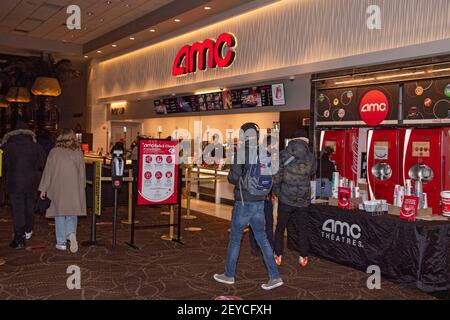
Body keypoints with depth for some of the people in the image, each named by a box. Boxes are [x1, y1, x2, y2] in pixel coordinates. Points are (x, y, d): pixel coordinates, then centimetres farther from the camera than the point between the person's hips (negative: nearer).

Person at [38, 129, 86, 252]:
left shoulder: (54, 152, -5)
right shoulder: (78, 152, -2)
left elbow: (48, 171, -2)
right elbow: (82, 172, 2)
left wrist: (43, 189, 5)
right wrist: (82, 187, 13)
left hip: (58, 188, 0)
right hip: (74, 188, 1)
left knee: (59, 214, 9)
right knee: (72, 213, 10)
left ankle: (61, 242, 11)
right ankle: (71, 233, -16)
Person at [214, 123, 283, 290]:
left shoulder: (241, 152, -13)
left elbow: (233, 178, -16)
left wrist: (230, 176, 4)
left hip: (244, 202, -5)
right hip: (259, 202, 6)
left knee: (235, 238, 9)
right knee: (262, 238, 11)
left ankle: (229, 275, 21)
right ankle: (275, 276, 9)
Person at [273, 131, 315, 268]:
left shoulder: (283, 155, -8)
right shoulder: (310, 157, -3)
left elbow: (276, 178, -7)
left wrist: (277, 193, 7)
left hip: (286, 199, -1)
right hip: (303, 200, 1)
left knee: (280, 227, 13)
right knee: (302, 228, 15)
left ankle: (278, 256, 17)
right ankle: (303, 257, 21)